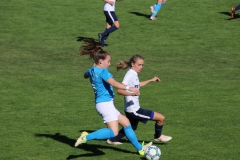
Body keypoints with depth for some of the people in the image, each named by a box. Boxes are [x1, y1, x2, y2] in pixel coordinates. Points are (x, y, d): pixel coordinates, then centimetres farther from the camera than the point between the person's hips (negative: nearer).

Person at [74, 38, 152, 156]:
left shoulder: (91, 71, 11)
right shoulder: (103, 71, -15)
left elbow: (85, 75, 36)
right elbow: (114, 83, -30)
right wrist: (129, 88, -32)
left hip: (102, 104, 10)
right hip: (105, 103, -10)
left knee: (126, 123, 16)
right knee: (113, 132, -17)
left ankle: (140, 148, 22)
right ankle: (87, 137, -18)